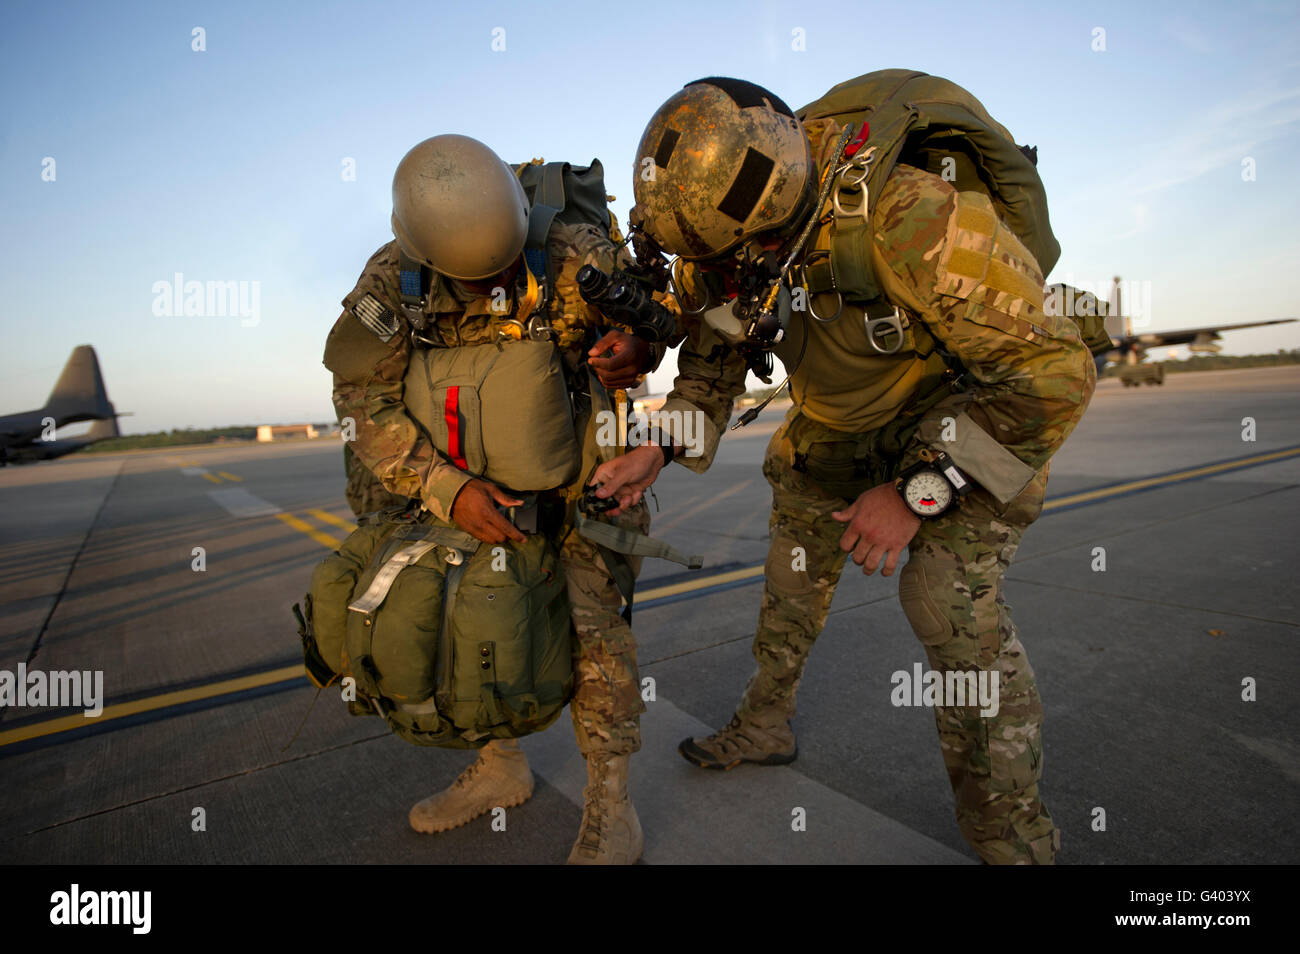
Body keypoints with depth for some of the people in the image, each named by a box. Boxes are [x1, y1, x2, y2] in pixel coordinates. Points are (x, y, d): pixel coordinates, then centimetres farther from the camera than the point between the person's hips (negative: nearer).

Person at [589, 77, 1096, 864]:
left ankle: (1012, 833, 4)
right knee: (792, 579, 12)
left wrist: (917, 491, -31)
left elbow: (1054, 372, -32)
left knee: (954, 608, -18)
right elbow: (715, 352, 1)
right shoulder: (733, 241, -17)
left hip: (961, 410, -6)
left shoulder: (916, 223, -39)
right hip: (833, 423, 6)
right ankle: (765, 728, 36)